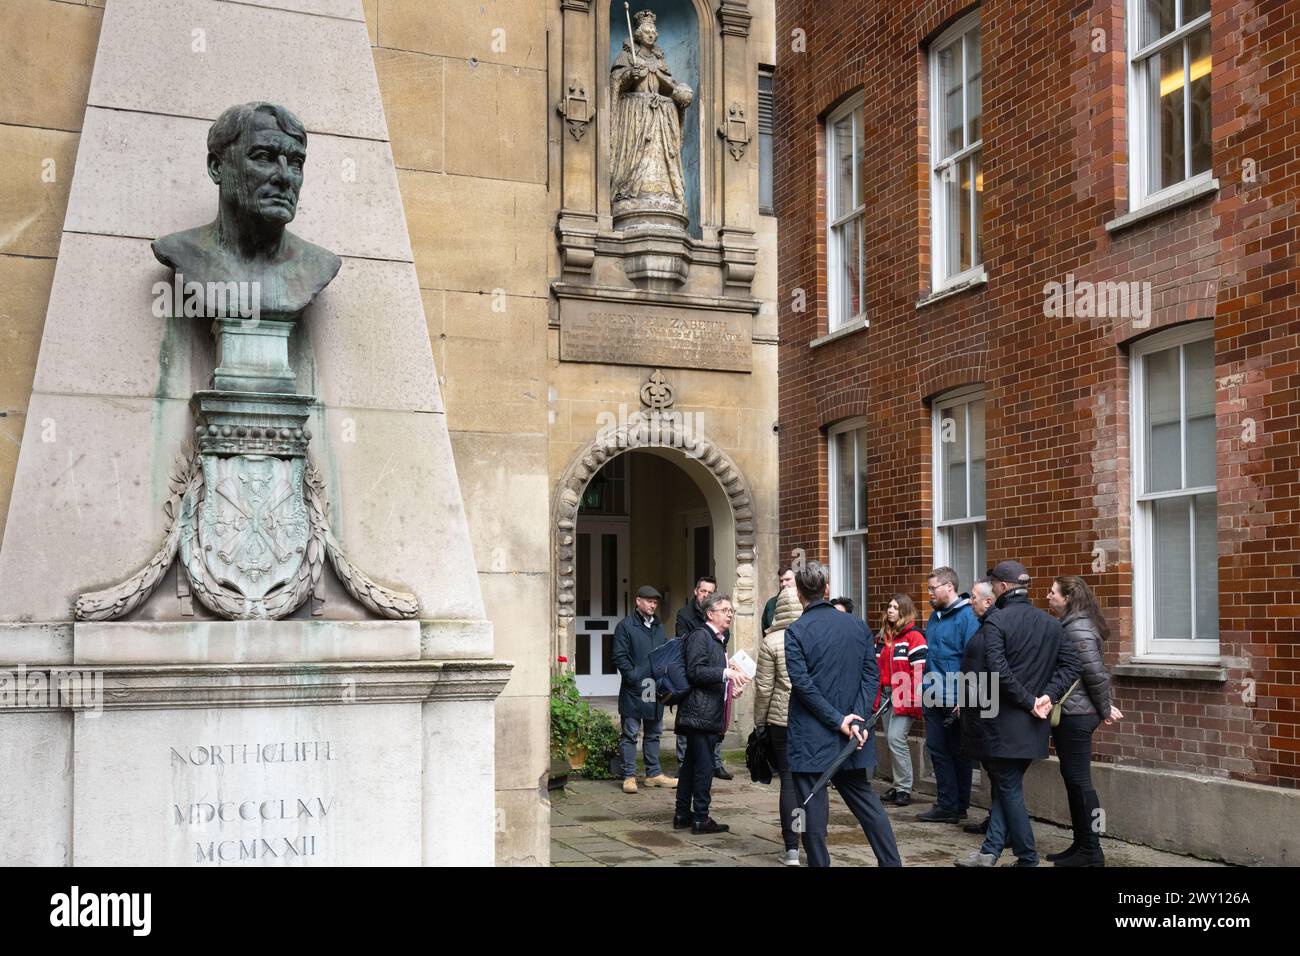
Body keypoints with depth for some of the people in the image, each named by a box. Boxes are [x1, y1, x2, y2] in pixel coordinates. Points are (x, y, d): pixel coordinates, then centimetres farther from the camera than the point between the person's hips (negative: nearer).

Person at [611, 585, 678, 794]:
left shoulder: (659, 626, 15)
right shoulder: (625, 626, -6)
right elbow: (620, 657, -10)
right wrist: (634, 678, -17)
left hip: (656, 690, 7)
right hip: (633, 691, -7)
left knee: (654, 733, 13)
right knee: (630, 734, 0)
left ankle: (653, 773, 22)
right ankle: (629, 776, 4)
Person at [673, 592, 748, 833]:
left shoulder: (718, 639, 19)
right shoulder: (700, 635, -11)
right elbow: (695, 671, -19)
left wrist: (730, 682, 12)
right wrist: (726, 672, -24)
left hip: (710, 712, 10)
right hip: (700, 711, -10)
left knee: (691, 764, 14)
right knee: (704, 766, -7)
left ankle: (683, 815, 20)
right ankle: (700, 818, -1)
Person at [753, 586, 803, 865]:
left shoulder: (771, 641, -6)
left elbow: (764, 687, -4)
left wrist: (759, 720, 8)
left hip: (783, 717, -2)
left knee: (789, 779, 4)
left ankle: (792, 848, 3)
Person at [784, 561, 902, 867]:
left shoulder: (796, 632, -9)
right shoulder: (858, 625, 5)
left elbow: (803, 684, -16)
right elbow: (871, 675, -1)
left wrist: (839, 721, -12)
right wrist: (858, 718, -7)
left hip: (811, 739, -5)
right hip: (850, 738, 5)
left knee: (813, 808, 2)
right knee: (865, 800, 16)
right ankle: (891, 862, 15)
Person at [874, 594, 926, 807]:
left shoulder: (914, 636, -9)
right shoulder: (882, 636, 14)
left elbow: (919, 670, -14)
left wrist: (913, 700, -18)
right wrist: (876, 697, 15)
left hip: (904, 698, -7)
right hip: (885, 695, 8)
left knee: (896, 738, -14)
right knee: (891, 740, 10)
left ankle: (904, 788, -4)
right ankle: (898, 786, 19)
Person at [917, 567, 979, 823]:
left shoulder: (967, 616, -14)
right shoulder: (935, 616, 12)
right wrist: (925, 686, 14)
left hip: (955, 699, -8)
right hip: (933, 697, 8)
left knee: (958, 752, 4)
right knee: (937, 749, 10)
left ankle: (957, 806, 12)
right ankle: (947, 805, 17)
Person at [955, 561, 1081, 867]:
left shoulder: (996, 621, -13)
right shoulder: (1051, 623, 8)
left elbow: (997, 671, -23)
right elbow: (1071, 663, 3)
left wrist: (1028, 701, -15)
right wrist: (1048, 695, -3)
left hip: (1001, 723, -6)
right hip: (1030, 726, 6)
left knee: (1009, 788, 4)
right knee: (1007, 784, 14)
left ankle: (1028, 859, 9)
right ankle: (990, 851, 14)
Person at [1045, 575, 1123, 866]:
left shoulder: (1078, 628, -17)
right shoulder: (1071, 625, 13)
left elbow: (1095, 673, -19)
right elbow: (1094, 672, 19)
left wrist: (1104, 709, -8)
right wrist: (1104, 707, 14)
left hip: (1075, 716, -10)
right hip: (1071, 714, 10)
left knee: (1079, 780, -3)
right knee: (1073, 778, 14)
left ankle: (1091, 852, 5)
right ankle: (1080, 845, 23)